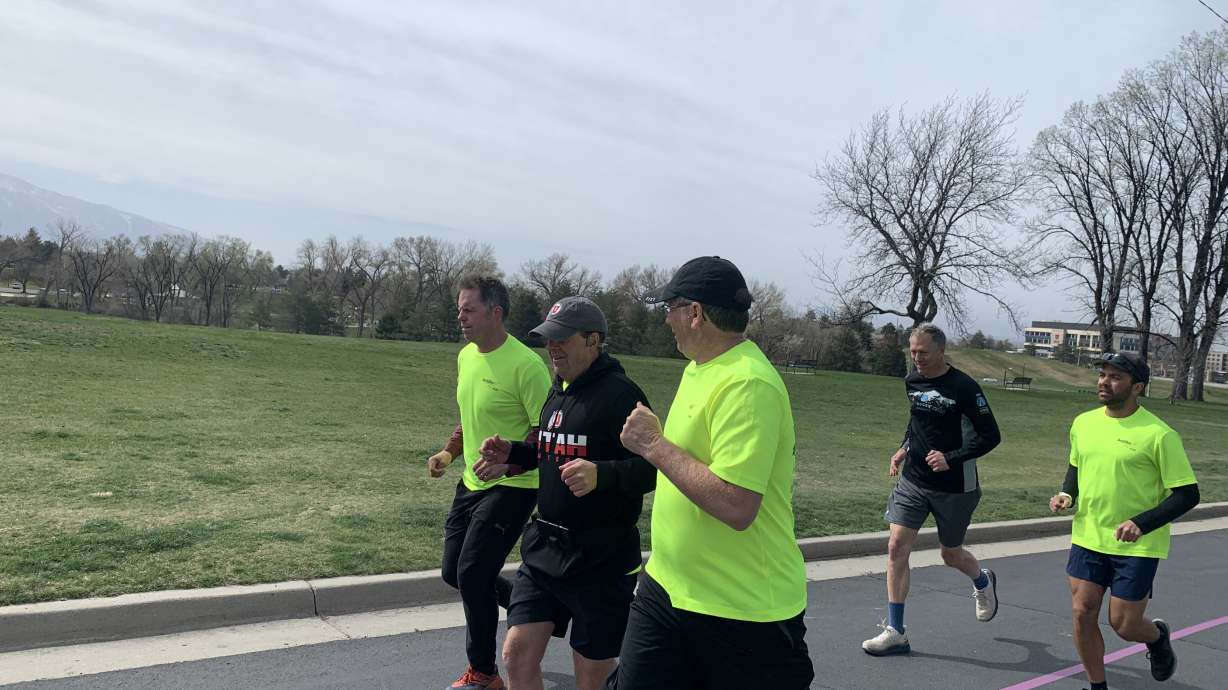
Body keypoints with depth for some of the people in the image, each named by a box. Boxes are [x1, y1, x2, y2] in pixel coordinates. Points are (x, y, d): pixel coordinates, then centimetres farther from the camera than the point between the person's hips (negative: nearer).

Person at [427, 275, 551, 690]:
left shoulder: (525, 364, -21)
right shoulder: (466, 356, 5)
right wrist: (449, 453, 8)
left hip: (511, 487, -9)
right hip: (471, 483, 9)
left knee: (472, 575, -10)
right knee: (454, 573, 13)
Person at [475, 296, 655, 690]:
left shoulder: (620, 393, -15)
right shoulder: (559, 391, 12)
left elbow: (652, 468, -21)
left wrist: (600, 475, -37)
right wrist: (512, 454, 10)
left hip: (601, 561, -7)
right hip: (543, 550, 8)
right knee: (517, 655, 7)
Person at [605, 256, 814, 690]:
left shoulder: (748, 384, -22)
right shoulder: (699, 369, 9)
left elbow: (736, 506, -30)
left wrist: (653, 445, -22)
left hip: (742, 609, -8)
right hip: (667, 586, 9)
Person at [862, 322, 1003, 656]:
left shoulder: (964, 387, -16)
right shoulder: (912, 381, 2)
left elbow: (991, 436, -13)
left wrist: (951, 458, -22)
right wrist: (904, 448, 6)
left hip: (953, 487, -5)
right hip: (912, 480, 5)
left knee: (951, 555, 13)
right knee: (896, 547, -6)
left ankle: (983, 583, 50)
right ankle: (895, 632, 1)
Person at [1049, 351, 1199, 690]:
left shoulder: (1158, 434, -15)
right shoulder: (1083, 423, 2)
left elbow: (1188, 494, -12)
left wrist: (1141, 524, -23)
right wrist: (1066, 494, -1)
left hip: (1137, 547, -5)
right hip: (1087, 538, 5)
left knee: (1123, 624, 2)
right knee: (1083, 614, 3)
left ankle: (1158, 637, 39)